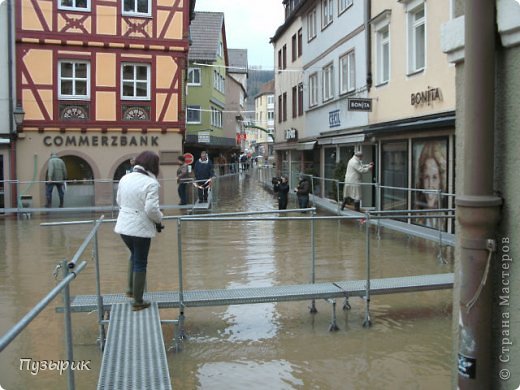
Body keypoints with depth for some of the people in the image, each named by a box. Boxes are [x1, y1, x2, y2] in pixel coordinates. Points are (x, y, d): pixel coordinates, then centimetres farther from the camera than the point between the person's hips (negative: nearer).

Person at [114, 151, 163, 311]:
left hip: (123, 226, 7)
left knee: (134, 256, 29)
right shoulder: (150, 183, -17)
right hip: (141, 228, -6)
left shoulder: (125, 178, 5)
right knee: (140, 264, 8)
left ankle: (131, 289, 34)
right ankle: (138, 301, 18)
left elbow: (119, 201, 13)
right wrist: (159, 219, -2)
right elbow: (151, 209, -22)